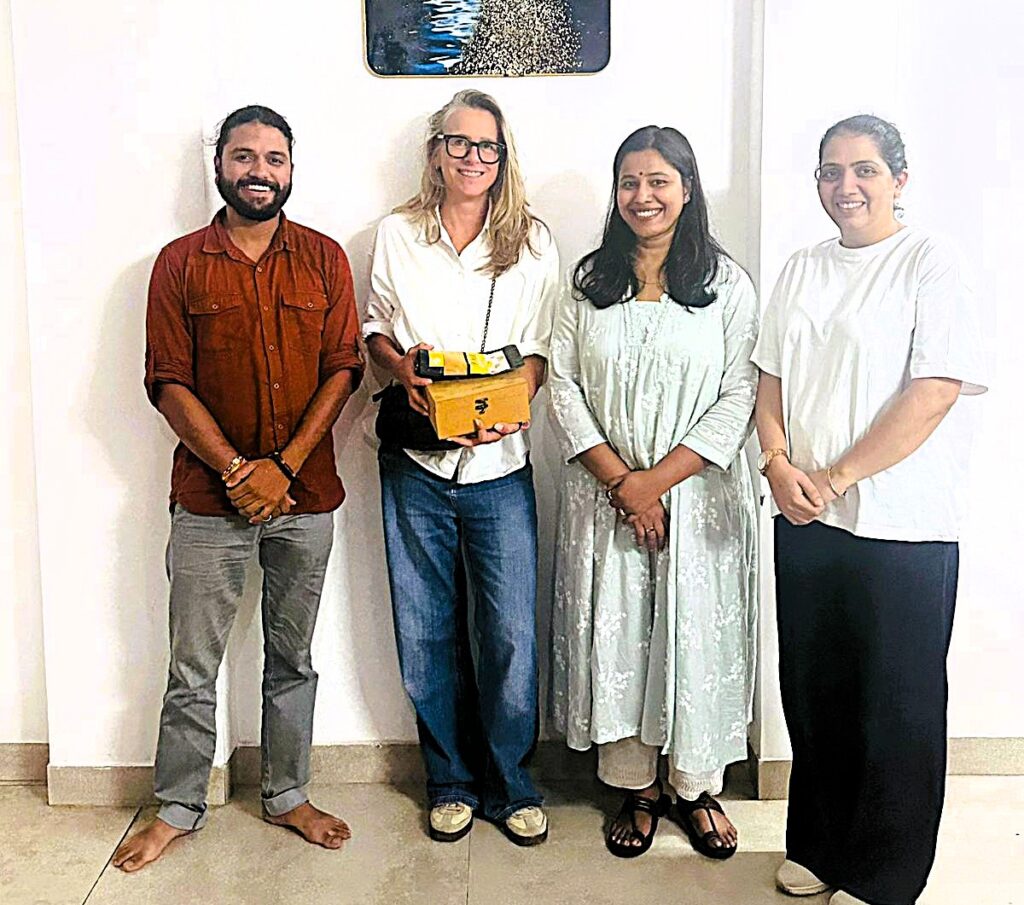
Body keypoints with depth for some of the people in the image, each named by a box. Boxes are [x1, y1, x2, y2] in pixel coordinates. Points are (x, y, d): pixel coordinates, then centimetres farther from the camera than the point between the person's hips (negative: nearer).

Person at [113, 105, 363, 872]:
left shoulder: (324, 259, 3)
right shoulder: (179, 263, 1)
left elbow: (343, 369, -3)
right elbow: (168, 382, -4)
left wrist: (284, 466, -13)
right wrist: (236, 471, -15)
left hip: (305, 498, 1)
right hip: (209, 499, -1)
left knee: (293, 659, 14)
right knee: (193, 668, 8)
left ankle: (287, 795, 30)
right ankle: (178, 808, 26)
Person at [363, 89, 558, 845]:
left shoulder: (533, 243, 5)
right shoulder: (397, 235, 8)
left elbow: (541, 351, 4)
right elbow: (373, 328, 14)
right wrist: (400, 365, -8)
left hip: (499, 465, -1)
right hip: (415, 463, 1)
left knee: (512, 635, 0)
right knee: (428, 634, 8)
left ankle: (512, 786, 21)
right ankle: (453, 783, 27)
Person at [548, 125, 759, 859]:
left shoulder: (728, 284, 0)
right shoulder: (589, 282, 7)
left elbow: (739, 397, -7)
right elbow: (563, 384, 0)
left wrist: (658, 478, -14)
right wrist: (620, 480, -11)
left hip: (699, 495, -2)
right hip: (605, 494, 2)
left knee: (698, 636, 5)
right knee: (614, 635, 6)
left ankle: (697, 786, 27)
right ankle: (637, 788, 25)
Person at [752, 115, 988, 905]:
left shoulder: (931, 264, -6)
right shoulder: (801, 271, 12)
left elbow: (934, 392, -15)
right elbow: (770, 380, 12)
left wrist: (837, 477, -16)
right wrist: (778, 465, -6)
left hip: (903, 528, -6)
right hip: (805, 522, 6)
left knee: (896, 707, 7)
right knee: (813, 691, 15)